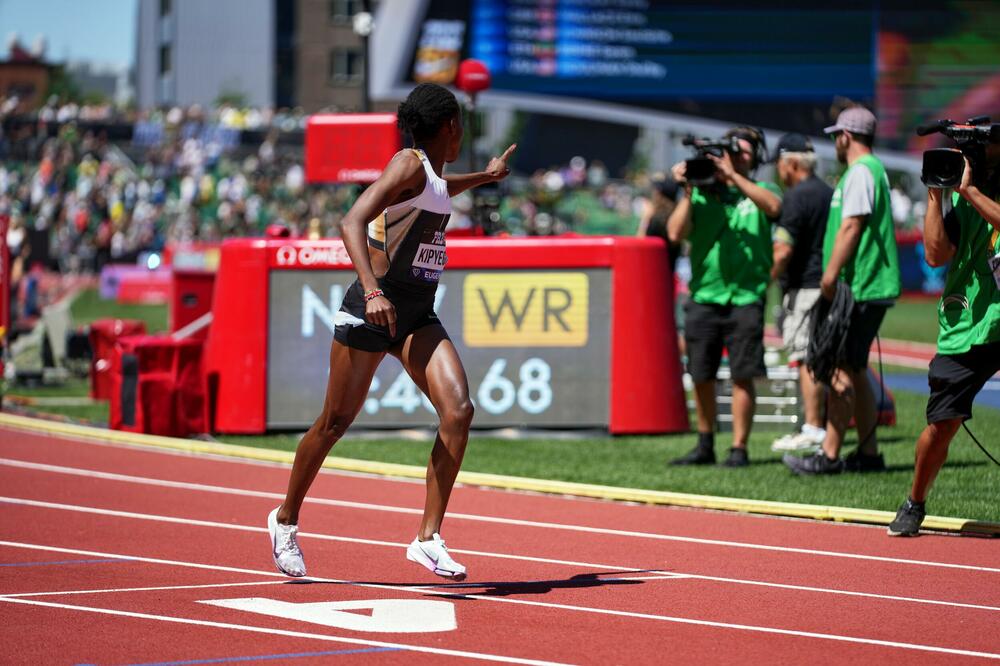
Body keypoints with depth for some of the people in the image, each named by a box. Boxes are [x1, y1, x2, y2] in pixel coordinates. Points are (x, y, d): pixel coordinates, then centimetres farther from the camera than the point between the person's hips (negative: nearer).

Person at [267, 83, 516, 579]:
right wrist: (373, 291, -38)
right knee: (335, 422, 3)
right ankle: (286, 519, 26)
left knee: (458, 411, -13)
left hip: (418, 317, 8)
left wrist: (484, 177, 56)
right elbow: (352, 222, -25)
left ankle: (428, 538, -11)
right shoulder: (409, 165, -12)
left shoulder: (432, 173, 14)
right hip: (374, 310, -8)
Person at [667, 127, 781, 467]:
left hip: (745, 297, -2)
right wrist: (688, 191, -7)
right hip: (704, 296, 2)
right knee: (701, 376, 7)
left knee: (742, 376, -5)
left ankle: (739, 448, 1)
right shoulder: (701, 194, 11)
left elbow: (773, 207, -16)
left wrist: (733, 175, -17)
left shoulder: (758, 191, 8)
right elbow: (676, 233, -1)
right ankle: (705, 445, 19)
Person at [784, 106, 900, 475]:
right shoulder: (876, 169, 21)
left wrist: (830, 277, -22)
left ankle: (829, 455, -11)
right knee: (854, 370, 13)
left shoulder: (860, 172, -12)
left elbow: (851, 226, -21)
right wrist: (834, 276, 20)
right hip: (871, 288, 10)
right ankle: (868, 452, 15)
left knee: (843, 370, -10)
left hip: (858, 289, -10)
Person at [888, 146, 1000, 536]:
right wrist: (935, 195, -6)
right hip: (964, 329, 1)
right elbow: (936, 254, -4)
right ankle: (914, 505, 17)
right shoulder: (955, 198, 8)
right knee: (942, 424, -2)